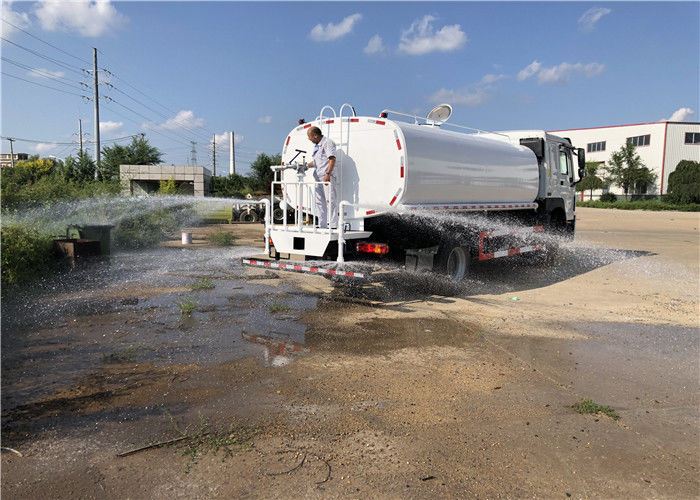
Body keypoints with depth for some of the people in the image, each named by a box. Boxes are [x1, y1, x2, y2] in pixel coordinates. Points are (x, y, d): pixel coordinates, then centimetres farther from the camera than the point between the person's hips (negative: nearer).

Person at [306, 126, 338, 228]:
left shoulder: (328, 142, -6)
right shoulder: (317, 146, 21)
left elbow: (332, 159, -16)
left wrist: (327, 174, -24)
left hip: (327, 177, -9)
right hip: (318, 177, 9)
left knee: (330, 201, -10)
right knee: (320, 201, 8)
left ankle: (333, 225, -10)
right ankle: (322, 225, 13)